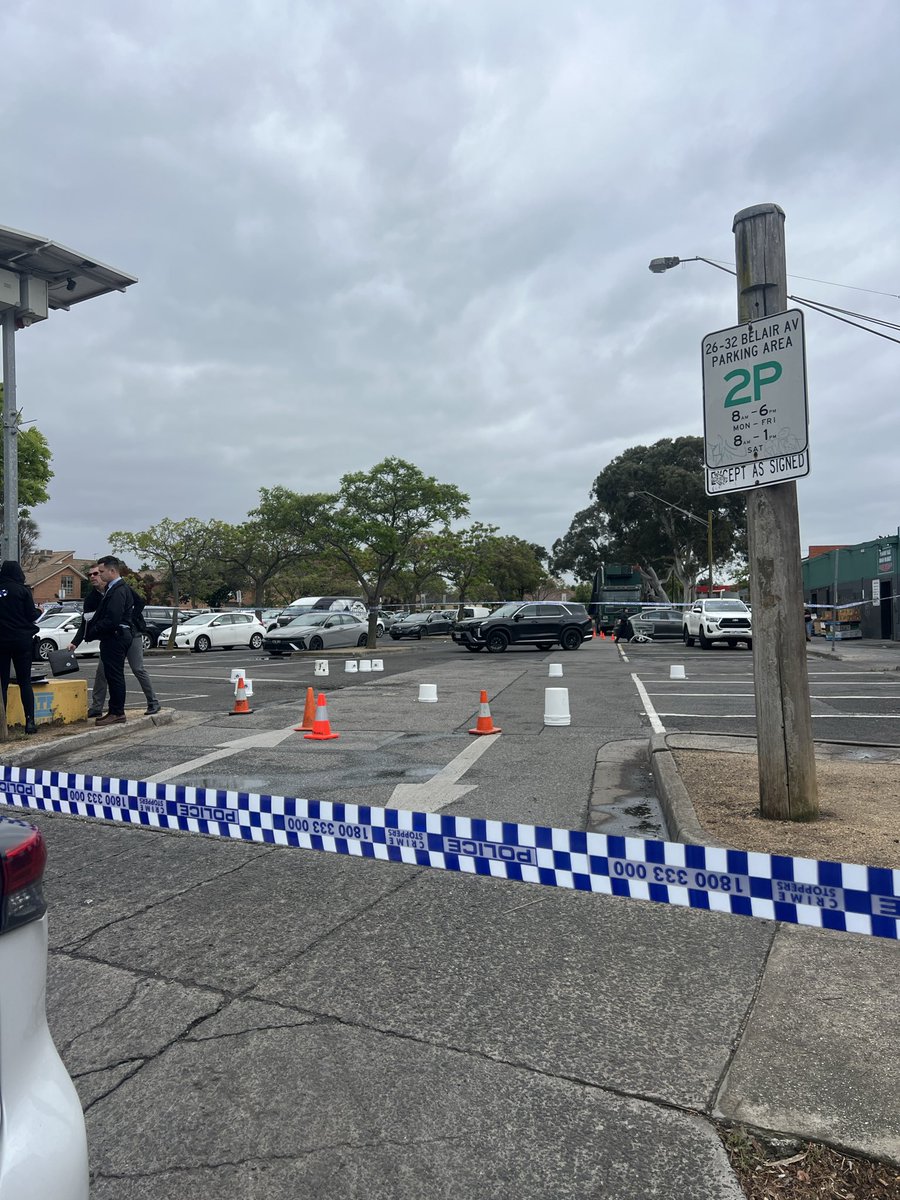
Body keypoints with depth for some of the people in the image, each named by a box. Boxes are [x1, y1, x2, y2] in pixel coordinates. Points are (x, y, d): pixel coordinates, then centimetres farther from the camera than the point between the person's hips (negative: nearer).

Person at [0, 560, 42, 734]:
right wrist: (39, 610, 15)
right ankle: (30, 721, -2)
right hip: (22, 640, -2)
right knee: (25, 682, 4)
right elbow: (31, 615, -5)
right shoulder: (22, 590, -6)